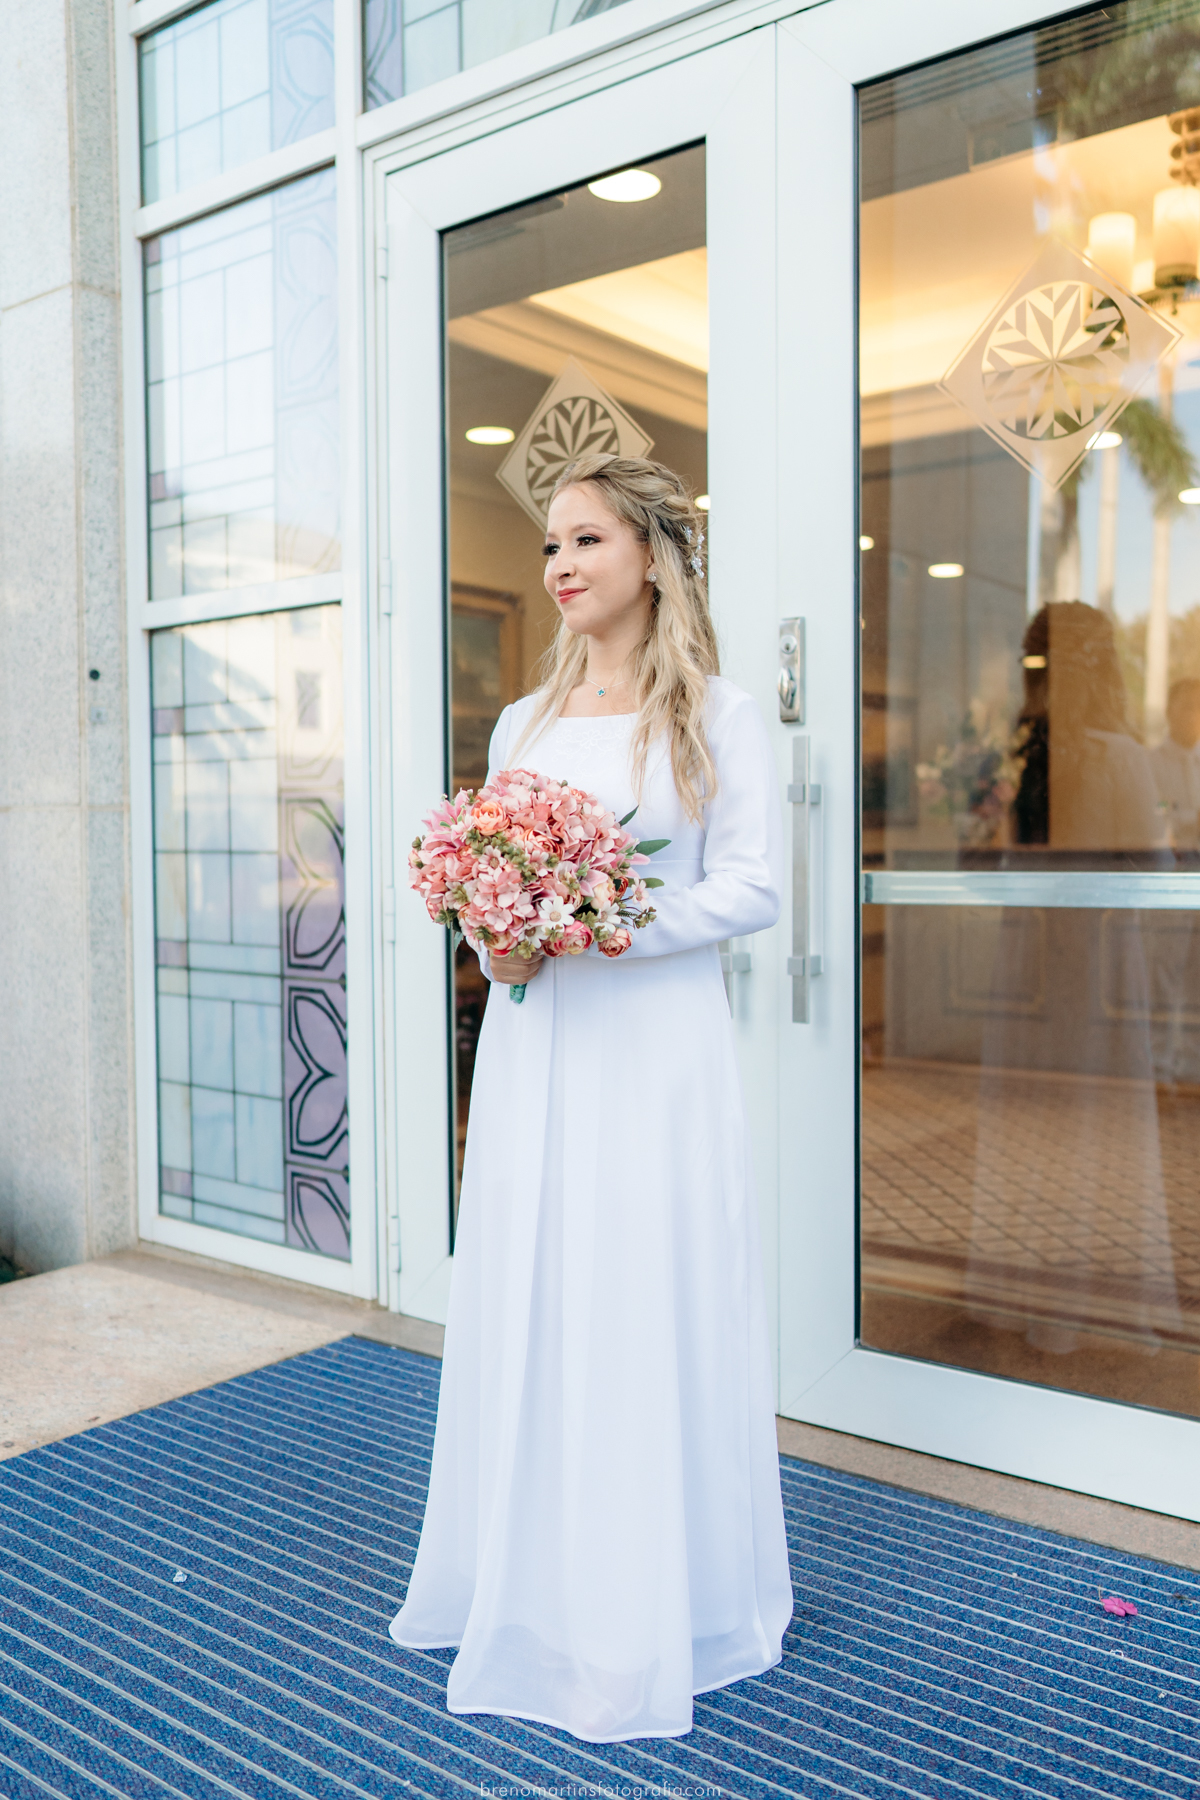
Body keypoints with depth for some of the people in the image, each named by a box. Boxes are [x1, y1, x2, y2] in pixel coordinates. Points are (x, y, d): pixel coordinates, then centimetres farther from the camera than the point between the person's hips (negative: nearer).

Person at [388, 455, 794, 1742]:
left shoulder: (716, 715, -2)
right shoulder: (524, 721, 14)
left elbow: (751, 888, -8)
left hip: (655, 1042, -5)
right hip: (532, 1043, 5)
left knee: (648, 1310, 2)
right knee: (526, 1302, 11)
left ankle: (650, 1611, 23)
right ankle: (534, 1581, 30)